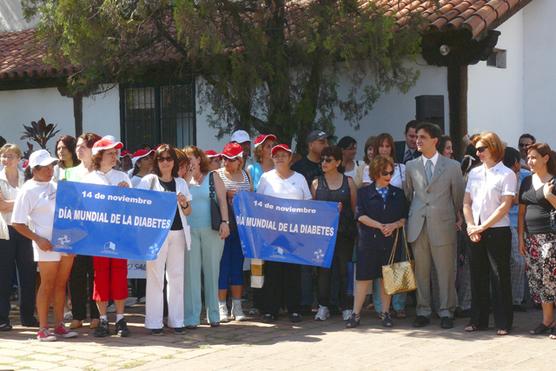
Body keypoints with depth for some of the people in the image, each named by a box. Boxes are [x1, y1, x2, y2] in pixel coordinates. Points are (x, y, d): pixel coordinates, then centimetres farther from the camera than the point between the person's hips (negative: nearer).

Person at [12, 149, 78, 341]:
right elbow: (17, 223, -7)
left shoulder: (56, 185, 13)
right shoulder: (28, 191, -6)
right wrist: (38, 239, -15)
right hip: (47, 244, -6)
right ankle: (43, 329, 7)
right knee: (47, 285, -1)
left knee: (61, 284, 9)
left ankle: (60, 325, 16)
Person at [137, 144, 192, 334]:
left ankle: (176, 320, 13)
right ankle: (154, 322, 1)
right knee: (155, 277, -3)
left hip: (178, 233, 4)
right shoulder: (149, 180, 5)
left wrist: (184, 204, -4)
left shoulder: (180, 183, 14)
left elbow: (188, 212, 16)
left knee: (176, 276, 6)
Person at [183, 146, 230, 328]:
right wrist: (187, 176, -6)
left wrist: (224, 221, -11)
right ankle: (191, 317, 0)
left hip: (211, 230, -1)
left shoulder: (213, 177, 6)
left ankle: (214, 314, 14)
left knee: (211, 271, 6)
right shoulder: (185, 179, 11)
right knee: (191, 272, -1)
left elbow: (222, 200, 0)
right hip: (190, 230, 1)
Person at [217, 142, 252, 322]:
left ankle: (237, 306, 15)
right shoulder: (217, 175, 1)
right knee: (223, 264, -2)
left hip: (241, 225, 4)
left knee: (238, 263, 8)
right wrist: (226, 194, -18)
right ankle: (222, 306, 5)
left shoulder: (245, 175, 12)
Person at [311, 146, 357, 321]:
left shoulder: (348, 182, 7)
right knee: (323, 269, 1)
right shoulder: (316, 183, 8)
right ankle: (323, 306, 10)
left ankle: (346, 307, 9)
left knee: (344, 269, 1)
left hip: (344, 232, -1)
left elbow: (355, 207, 8)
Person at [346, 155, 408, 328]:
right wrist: (379, 226, -15)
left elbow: (405, 217, 9)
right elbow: (360, 215, -6)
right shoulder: (364, 192, 3)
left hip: (391, 241, 2)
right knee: (363, 277, -2)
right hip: (368, 241, -2)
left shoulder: (398, 194, 11)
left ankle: (385, 313, 16)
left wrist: (393, 225, -11)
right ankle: (356, 314, 3)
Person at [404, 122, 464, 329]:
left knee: (446, 271, 2)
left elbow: (458, 196, 8)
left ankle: (446, 312, 11)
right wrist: (412, 217, 13)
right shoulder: (411, 166, 9)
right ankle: (423, 311, 15)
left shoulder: (452, 166, 2)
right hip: (417, 225, 2)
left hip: (443, 225, -2)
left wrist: (456, 219, 12)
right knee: (421, 271, 6)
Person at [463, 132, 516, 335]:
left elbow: (505, 206, -11)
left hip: (497, 232, -5)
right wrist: (471, 226, -4)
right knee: (477, 276, 9)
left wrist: (483, 227, -13)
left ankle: (503, 322, 7)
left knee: (500, 277, -1)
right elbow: (467, 202, 11)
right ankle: (478, 319, 18)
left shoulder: (506, 174, -5)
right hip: (475, 232, 5)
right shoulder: (474, 173, 11)